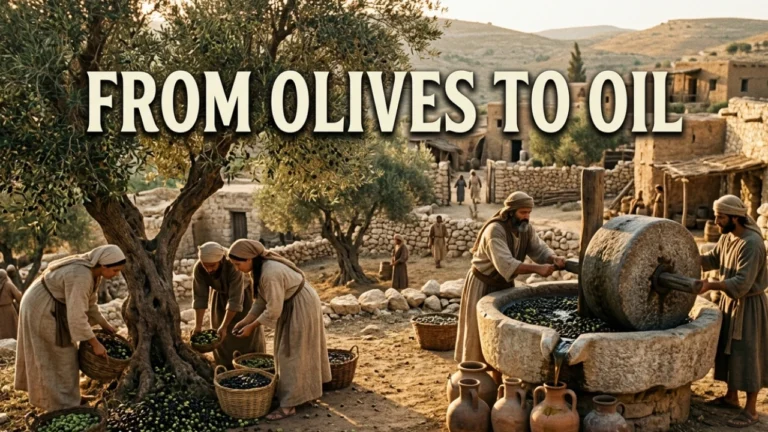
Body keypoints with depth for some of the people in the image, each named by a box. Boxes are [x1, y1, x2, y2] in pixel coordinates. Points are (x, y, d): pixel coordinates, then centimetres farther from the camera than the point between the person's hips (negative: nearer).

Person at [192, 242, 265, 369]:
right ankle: (227, 369, 15)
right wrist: (198, 326, -24)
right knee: (221, 338, 4)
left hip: (242, 293, -3)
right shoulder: (198, 268, -30)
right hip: (221, 294, 4)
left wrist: (224, 326, -38)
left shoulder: (233, 265, -42)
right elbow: (200, 297, -22)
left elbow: (235, 300, -39)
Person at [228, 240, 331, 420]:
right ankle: (304, 390, 33)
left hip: (302, 307, -10)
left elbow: (273, 309, -27)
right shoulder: (260, 267, -2)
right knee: (288, 351, 19)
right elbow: (262, 299, 6)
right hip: (291, 306, 10)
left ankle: (289, 404, 1)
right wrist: (246, 320, 0)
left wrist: (252, 326, -16)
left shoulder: (270, 274, -32)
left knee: (292, 353, -5)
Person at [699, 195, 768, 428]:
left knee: (747, 355, -1)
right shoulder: (727, 237, 1)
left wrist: (710, 285, -40)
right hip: (730, 300, 9)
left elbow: (743, 283, -32)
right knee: (729, 350, 18)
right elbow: (712, 259, 12)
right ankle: (731, 397, 33)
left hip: (748, 306, -9)